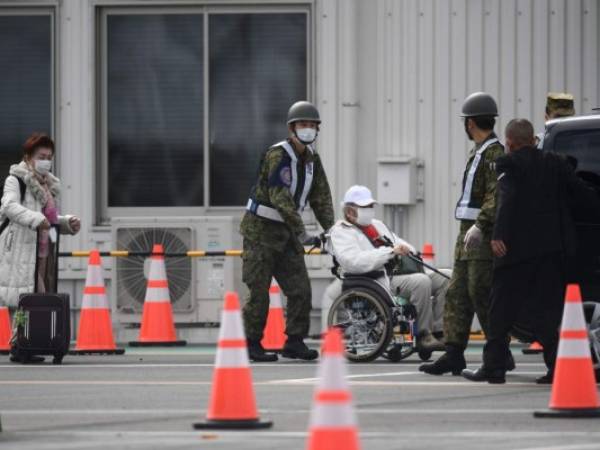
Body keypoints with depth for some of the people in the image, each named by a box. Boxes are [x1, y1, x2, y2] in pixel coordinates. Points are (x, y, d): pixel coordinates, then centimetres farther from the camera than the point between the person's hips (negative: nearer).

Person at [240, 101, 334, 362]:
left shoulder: (311, 159, 7)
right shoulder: (277, 156, -18)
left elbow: (321, 197, 10)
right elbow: (281, 198, -25)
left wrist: (331, 231, -2)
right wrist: (302, 234, -28)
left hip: (286, 232, 7)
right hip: (261, 230, -7)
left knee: (300, 289, -2)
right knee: (259, 292, -5)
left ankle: (294, 341, 5)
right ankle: (252, 345, 3)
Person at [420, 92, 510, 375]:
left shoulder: (494, 153, -12)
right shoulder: (479, 153, 19)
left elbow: (496, 196, -23)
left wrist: (479, 225, -30)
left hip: (483, 236, -10)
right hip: (469, 235, 10)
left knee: (482, 295, -9)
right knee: (457, 295, 6)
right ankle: (453, 355, 6)